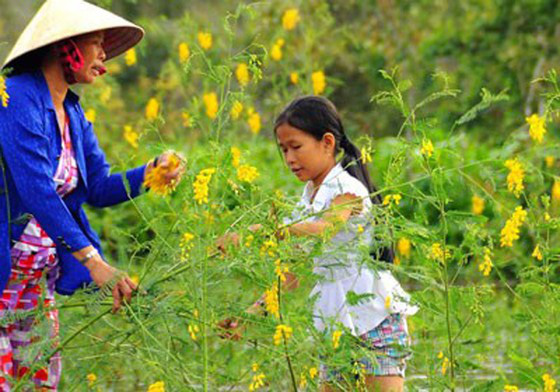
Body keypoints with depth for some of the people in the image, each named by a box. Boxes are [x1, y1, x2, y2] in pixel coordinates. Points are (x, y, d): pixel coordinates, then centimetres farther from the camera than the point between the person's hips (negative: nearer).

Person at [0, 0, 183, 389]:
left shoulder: (71, 111, 11)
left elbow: (99, 188, 12)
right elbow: (36, 190, -26)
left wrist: (152, 172, -8)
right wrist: (93, 261, -31)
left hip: (40, 277, 9)